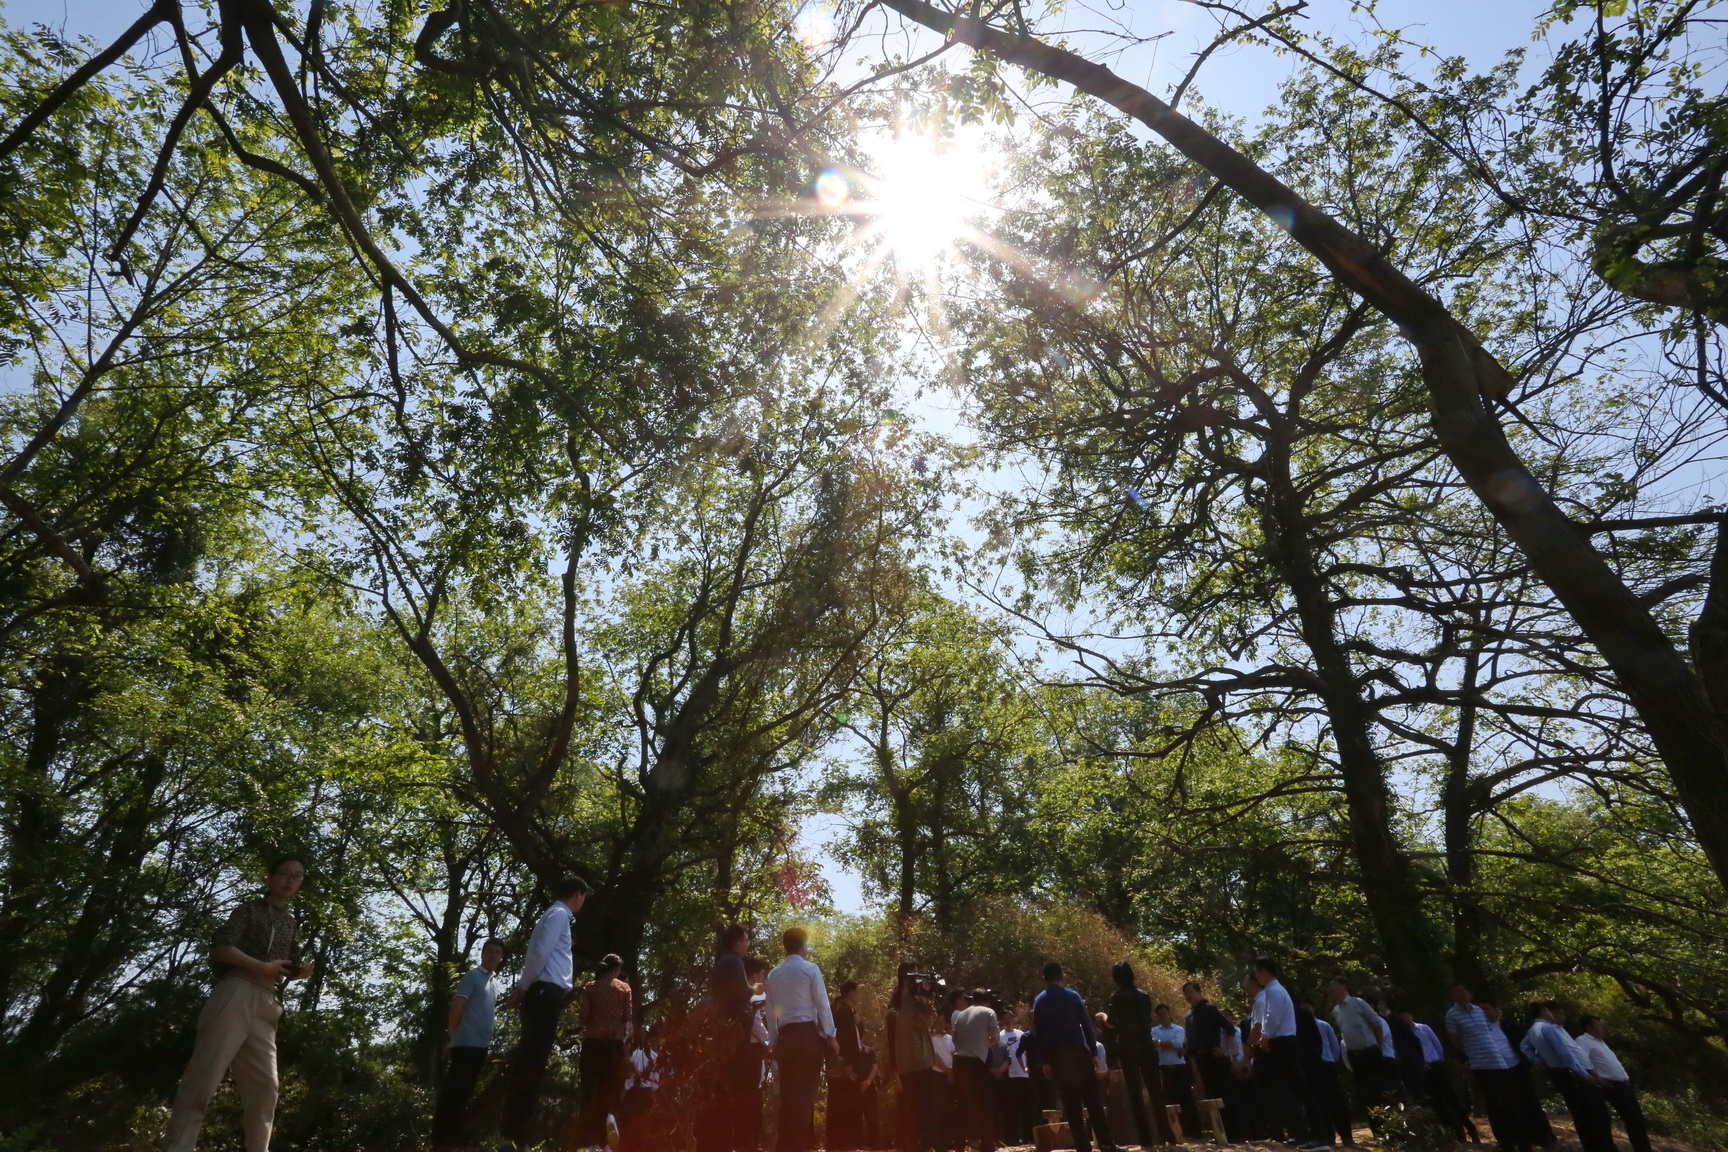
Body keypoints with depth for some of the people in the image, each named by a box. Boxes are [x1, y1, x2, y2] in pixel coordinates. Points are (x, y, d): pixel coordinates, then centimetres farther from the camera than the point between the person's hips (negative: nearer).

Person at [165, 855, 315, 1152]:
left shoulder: (291, 924, 24)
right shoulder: (249, 908, 8)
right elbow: (220, 948, -6)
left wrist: (302, 972, -4)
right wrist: (263, 967, -12)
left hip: (266, 1003, 6)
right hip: (235, 993, -6)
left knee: (264, 1085, -1)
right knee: (205, 1074, -13)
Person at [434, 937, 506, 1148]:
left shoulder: (498, 984, 16)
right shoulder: (472, 976, -7)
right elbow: (456, 1007, -10)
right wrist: (453, 1036, -4)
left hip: (483, 1044, 7)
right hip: (466, 1042, -7)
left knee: (466, 1089, 12)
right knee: (453, 1088, -5)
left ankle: (455, 1133, 19)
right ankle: (440, 1137, -1)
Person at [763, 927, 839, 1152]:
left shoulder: (773, 974, 12)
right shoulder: (810, 969, -3)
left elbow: (770, 1011, 13)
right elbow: (822, 1005, -5)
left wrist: (773, 1042, 17)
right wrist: (830, 1036, -1)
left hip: (784, 1037, 5)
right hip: (808, 1034, -5)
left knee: (788, 1092, 10)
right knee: (804, 1092, -1)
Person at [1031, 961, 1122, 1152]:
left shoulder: (1039, 1001, 6)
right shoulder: (1073, 995, 1)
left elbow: (1038, 1032, 3)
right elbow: (1086, 1023, -3)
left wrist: (1044, 1061, 6)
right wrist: (1093, 1050, 0)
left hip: (1056, 1055, 1)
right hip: (1078, 1051, -1)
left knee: (1071, 1104, 5)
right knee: (1092, 1099, 5)